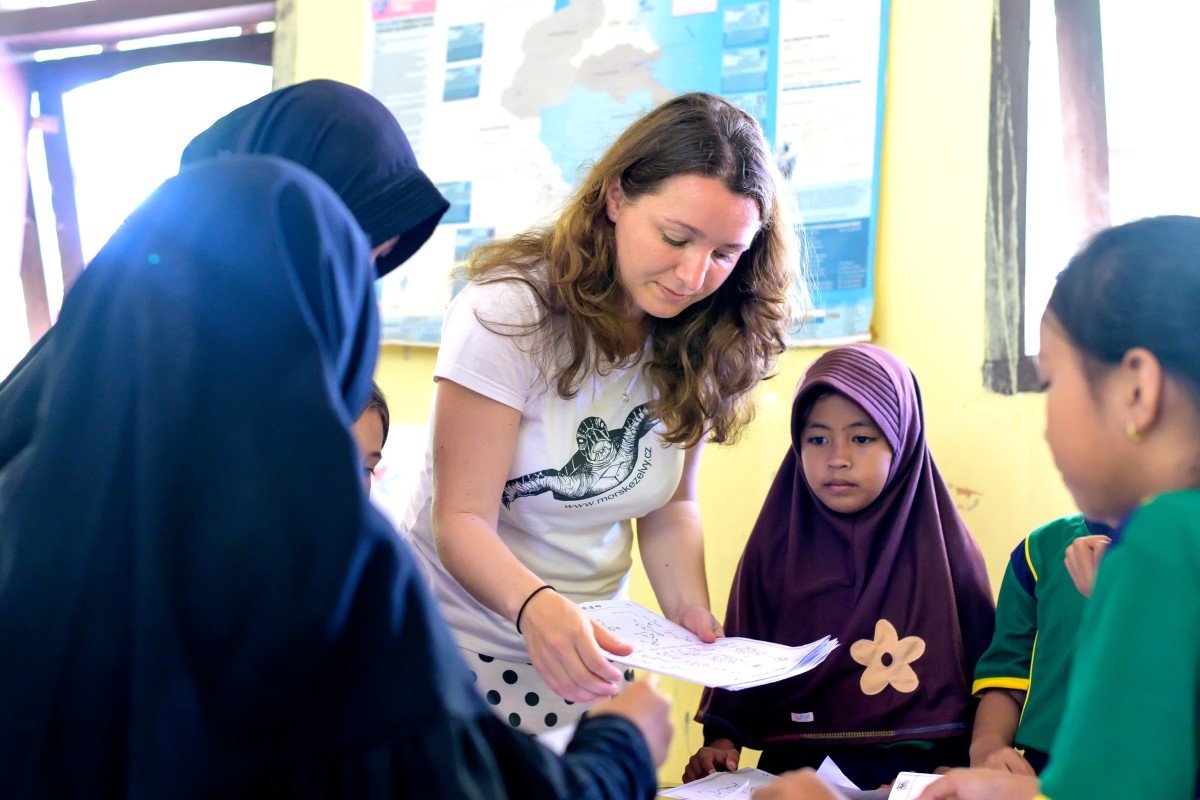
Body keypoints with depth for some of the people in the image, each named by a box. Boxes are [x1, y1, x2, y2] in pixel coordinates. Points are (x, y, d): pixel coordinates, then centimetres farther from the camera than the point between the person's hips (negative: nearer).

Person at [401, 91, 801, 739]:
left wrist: (690, 612, -14)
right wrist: (536, 606, -41)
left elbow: (670, 504, 5)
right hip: (460, 640, -4)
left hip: (587, 645, 4)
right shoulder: (509, 310, -19)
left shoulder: (699, 346, -3)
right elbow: (462, 519, -21)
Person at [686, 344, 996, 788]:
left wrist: (977, 761, -3)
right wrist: (721, 741, -4)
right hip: (799, 767, 1)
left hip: (922, 766, -1)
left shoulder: (942, 544, 5)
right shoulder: (776, 547, 7)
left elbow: (984, 665, 8)